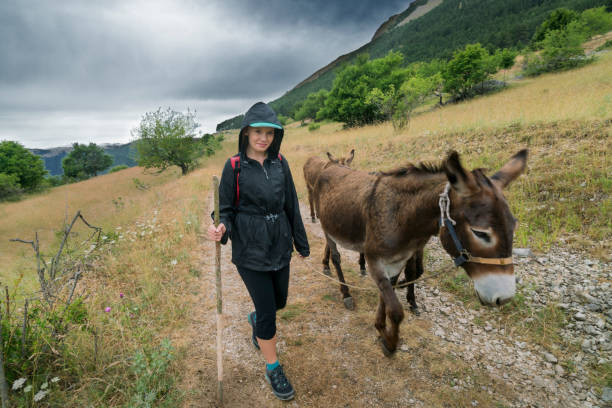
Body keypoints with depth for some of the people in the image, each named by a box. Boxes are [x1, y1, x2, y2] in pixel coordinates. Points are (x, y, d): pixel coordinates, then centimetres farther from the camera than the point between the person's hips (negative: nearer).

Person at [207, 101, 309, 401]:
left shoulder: (280, 163, 1)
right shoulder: (234, 167, -9)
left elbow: (291, 205, 6)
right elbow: (226, 210, -4)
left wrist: (301, 242, 12)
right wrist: (221, 229, -27)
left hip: (280, 245, 4)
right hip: (250, 250, -4)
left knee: (279, 301, 18)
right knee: (268, 311, 2)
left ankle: (255, 319, 54)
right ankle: (273, 369, 26)